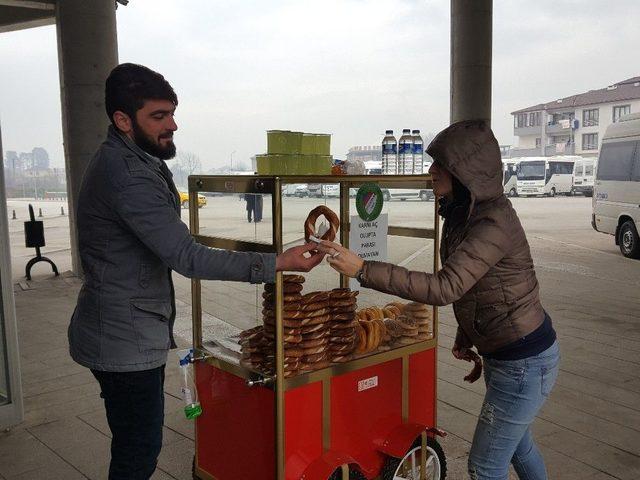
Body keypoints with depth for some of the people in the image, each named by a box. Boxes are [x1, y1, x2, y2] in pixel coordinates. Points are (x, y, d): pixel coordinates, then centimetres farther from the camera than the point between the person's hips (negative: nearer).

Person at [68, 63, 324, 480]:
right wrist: (277, 264, -31)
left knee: (141, 443, 21)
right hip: (125, 341, -10)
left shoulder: (133, 161, 9)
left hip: (135, 333, 10)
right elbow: (187, 256, -30)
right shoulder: (126, 174, -25)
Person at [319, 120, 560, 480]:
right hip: (504, 353, 9)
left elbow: (445, 287, -37)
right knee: (518, 444, 29)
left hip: (525, 362, -9)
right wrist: (465, 336, 8)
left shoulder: (494, 223, -28)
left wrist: (363, 270, -42)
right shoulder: (463, 213, 1)